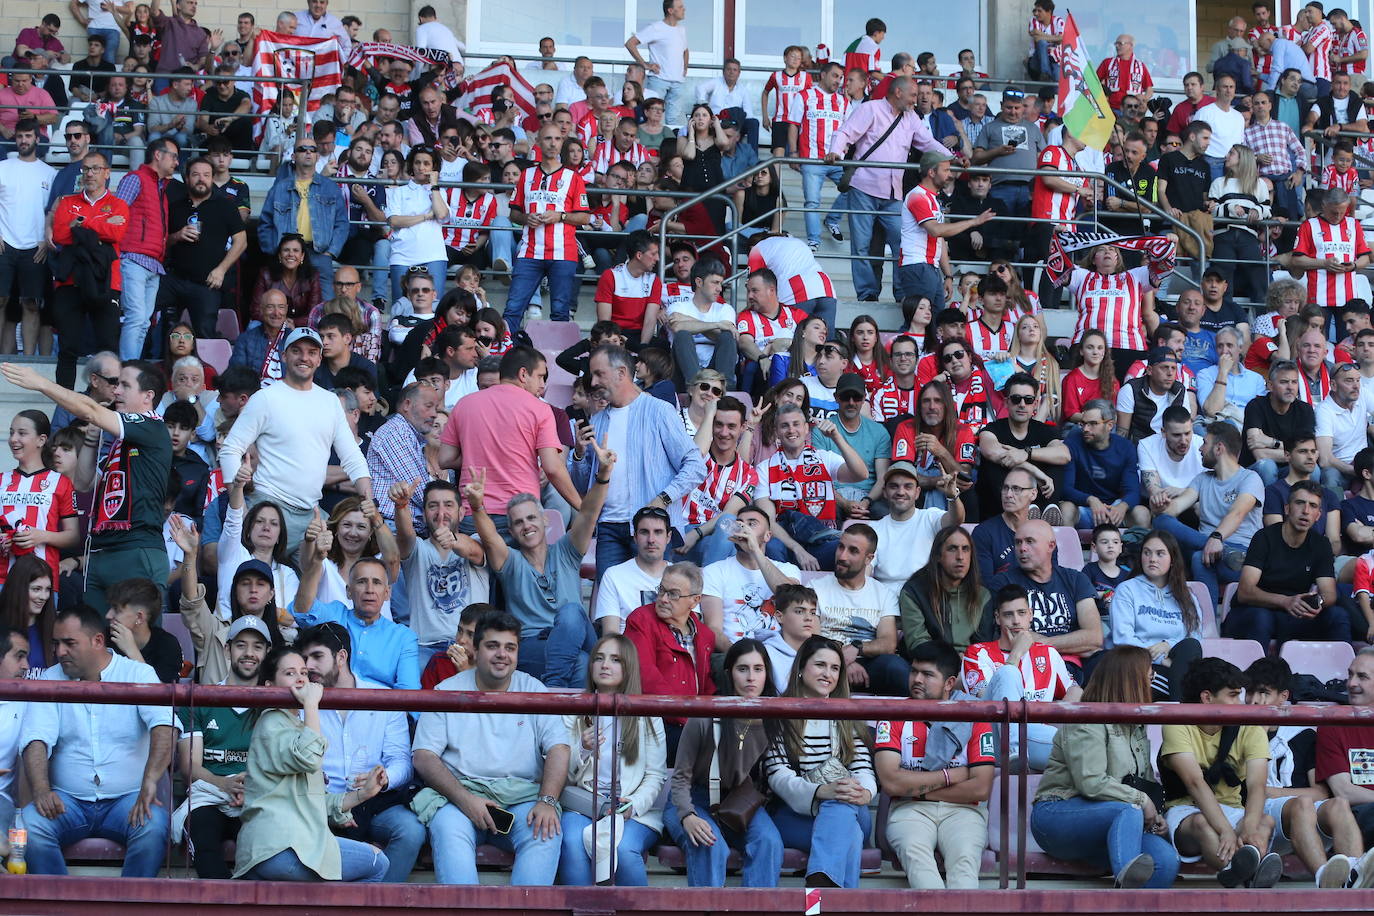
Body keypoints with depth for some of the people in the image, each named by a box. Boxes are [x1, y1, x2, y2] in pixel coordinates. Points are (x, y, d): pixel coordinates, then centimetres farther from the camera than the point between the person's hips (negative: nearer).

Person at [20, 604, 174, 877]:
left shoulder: (138, 674, 0)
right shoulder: (49, 680, 8)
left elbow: (163, 727, -16)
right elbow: (36, 741, -4)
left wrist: (150, 781, -33)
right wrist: (41, 790, -24)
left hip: (128, 799, -2)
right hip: (68, 800, 2)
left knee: (153, 828, -32)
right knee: (30, 825, -28)